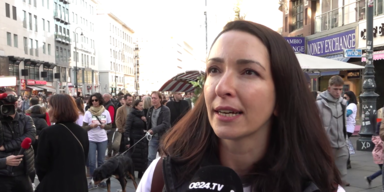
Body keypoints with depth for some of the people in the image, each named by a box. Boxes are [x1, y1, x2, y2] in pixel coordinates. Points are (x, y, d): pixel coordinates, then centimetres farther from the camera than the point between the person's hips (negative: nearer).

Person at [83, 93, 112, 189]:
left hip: (103, 139, 1)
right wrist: (91, 126, -20)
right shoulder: (88, 112, -3)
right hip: (91, 140, -1)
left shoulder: (106, 112, 1)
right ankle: (92, 180, 13)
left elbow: (110, 126, 6)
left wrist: (104, 126, -14)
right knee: (92, 162, 0)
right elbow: (84, 127, -2)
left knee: (101, 161, 8)